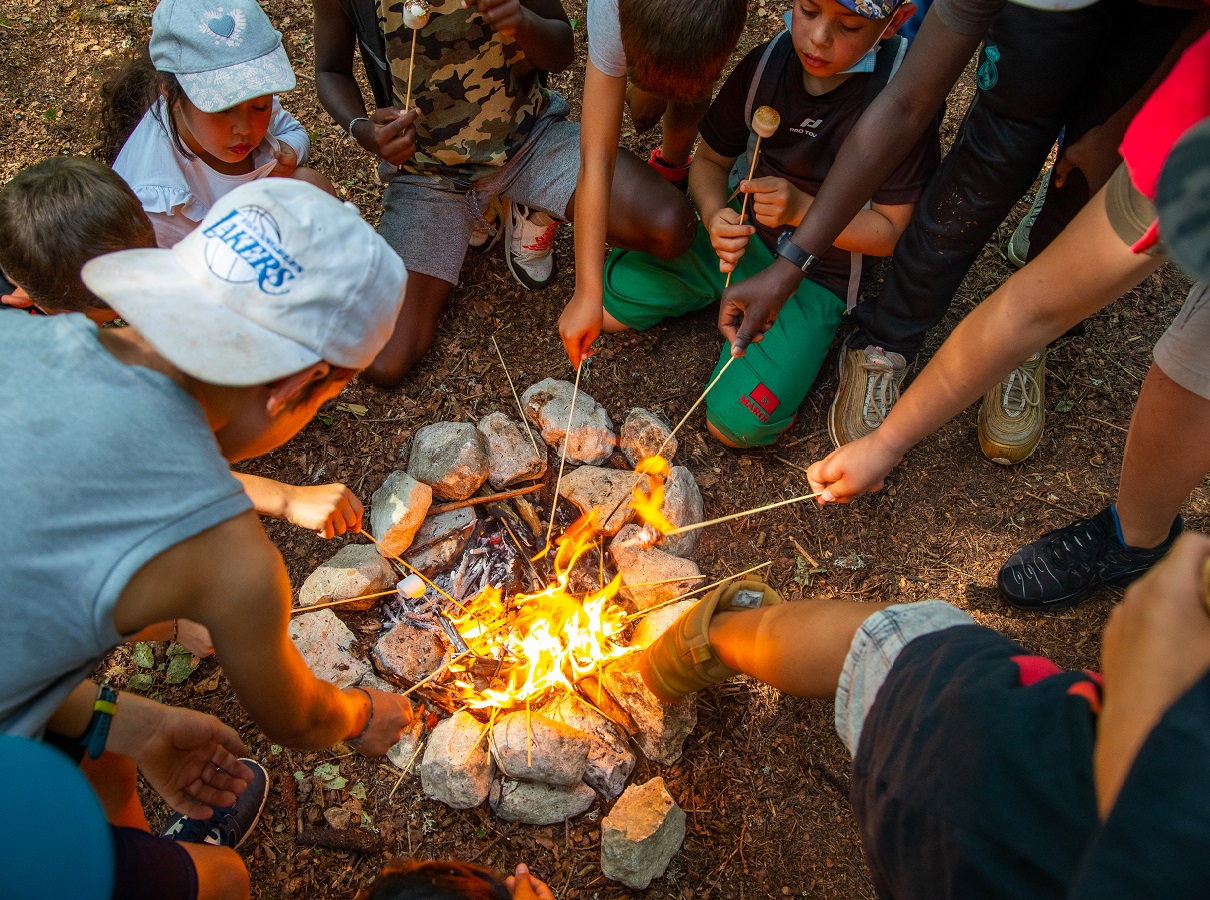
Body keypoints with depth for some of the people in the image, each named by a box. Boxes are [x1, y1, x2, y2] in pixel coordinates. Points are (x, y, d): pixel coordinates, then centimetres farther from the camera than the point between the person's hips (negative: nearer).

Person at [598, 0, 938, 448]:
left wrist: (802, 208, -29)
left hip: (816, 276, -4)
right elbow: (710, 161, 2)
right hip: (741, 237, 4)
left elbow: (890, 232, -15)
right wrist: (715, 216, -21)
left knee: (737, 423, -19)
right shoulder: (765, 65, -9)